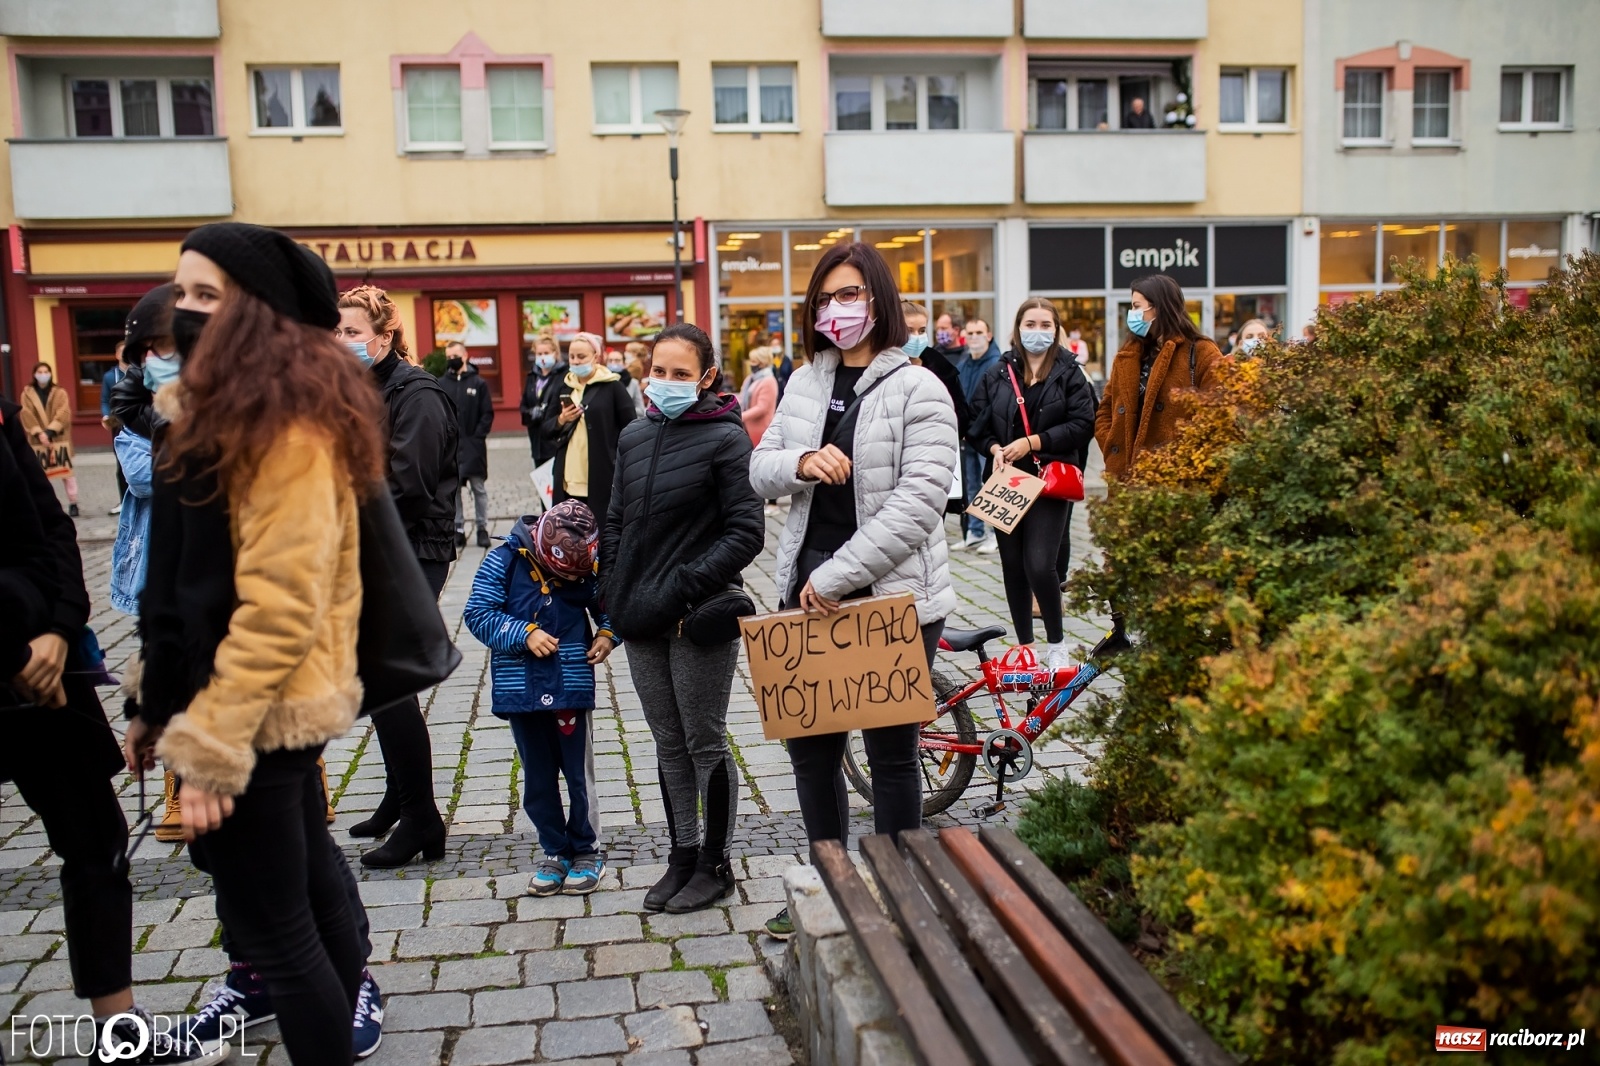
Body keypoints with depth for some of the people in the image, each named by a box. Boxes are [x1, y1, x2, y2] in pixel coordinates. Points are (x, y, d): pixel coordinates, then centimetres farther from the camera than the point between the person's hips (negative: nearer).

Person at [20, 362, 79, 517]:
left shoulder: (60, 393, 3)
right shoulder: (27, 394, 6)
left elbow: (63, 414, -8)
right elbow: (27, 417, -3)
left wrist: (50, 431, -19)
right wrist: (39, 433, -17)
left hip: (59, 438, -1)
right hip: (38, 440, 1)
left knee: (67, 470, -1)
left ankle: (73, 503, 6)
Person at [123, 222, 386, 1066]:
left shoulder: (286, 426, -19)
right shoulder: (217, 411, 12)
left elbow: (279, 606, -23)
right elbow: (183, 587, 15)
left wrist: (210, 745, -21)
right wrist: (156, 705, 15)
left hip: (252, 720, -10)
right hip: (274, 712, 10)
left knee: (273, 931, 1)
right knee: (309, 883, 22)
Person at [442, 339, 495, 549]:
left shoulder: (479, 383, 2)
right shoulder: (440, 384, 5)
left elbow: (488, 414, 0)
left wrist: (477, 436, -9)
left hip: (473, 446, -1)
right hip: (449, 447, 1)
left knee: (479, 489, 4)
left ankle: (482, 528, 12)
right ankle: (458, 529, 11)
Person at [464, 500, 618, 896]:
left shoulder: (588, 566, -5)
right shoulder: (505, 560, -8)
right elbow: (477, 613, -8)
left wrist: (607, 636, -10)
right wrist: (525, 634, -18)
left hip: (572, 687, -1)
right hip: (521, 690, 1)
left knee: (579, 775, 6)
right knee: (538, 780, 11)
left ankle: (587, 851, 22)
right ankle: (555, 852, 26)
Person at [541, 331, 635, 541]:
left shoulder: (613, 387, -3)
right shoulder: (563, 388, 12)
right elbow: (546, 429, 14)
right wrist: (561, 420, -7)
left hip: (603, 476, -4)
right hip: (568, 476, 5)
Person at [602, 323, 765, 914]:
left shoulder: (725, 438, -9)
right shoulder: (633, 437, 9)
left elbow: (746, 533, -13)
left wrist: (683, 588, -18)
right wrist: (614, 592, 5)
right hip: (642, 620, 6)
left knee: (705, 743, 6)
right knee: (669, 743, 16)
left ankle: (715, 863, 22)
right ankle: (682, 854, 30)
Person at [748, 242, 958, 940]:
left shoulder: (917, 390, -10)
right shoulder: (805, 384, 9)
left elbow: (918, 501, -19)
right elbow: (759, 469, 11)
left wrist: (838, 576, -20)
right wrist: (800, 463, -13)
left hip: (894, 594, -6)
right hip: (808, 588, 6)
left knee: (890, 752, 8)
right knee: (809, 744, 15)